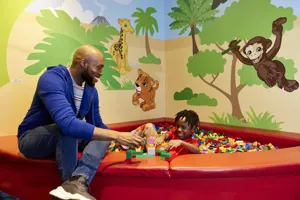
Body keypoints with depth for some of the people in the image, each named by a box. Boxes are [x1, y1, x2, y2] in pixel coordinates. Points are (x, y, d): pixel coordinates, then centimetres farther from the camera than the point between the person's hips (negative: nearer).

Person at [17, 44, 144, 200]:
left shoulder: (91, 90, -3)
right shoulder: (52, 79, -27)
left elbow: (97, 124, 7)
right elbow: (67, 123, -43)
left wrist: (120, 137, -8)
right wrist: (116, 135, -42)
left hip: (66, 141, 7)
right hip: (32, 139, -7)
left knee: (103, 134, -17)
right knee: (67, 129, -36)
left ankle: (78, 182, -40)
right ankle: (74, 185, -28)